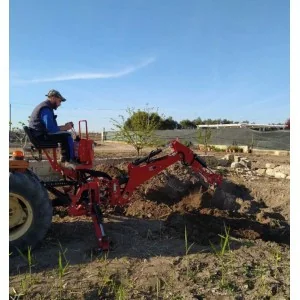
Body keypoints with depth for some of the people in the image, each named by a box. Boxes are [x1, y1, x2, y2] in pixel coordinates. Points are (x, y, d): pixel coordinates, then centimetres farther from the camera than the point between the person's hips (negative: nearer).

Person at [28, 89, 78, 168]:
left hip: (38, 134, 11)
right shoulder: (46, 109, -17)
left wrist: (64, 126, 6)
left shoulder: (46, 107, 18)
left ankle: (65, 159, 17)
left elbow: (51, 126, 18)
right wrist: (65, 127, -12)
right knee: (67, 136, -13)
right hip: (41, 136, -11)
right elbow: (51, 128, -27)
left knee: (64, 135, 16)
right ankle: (70, 160, -4)